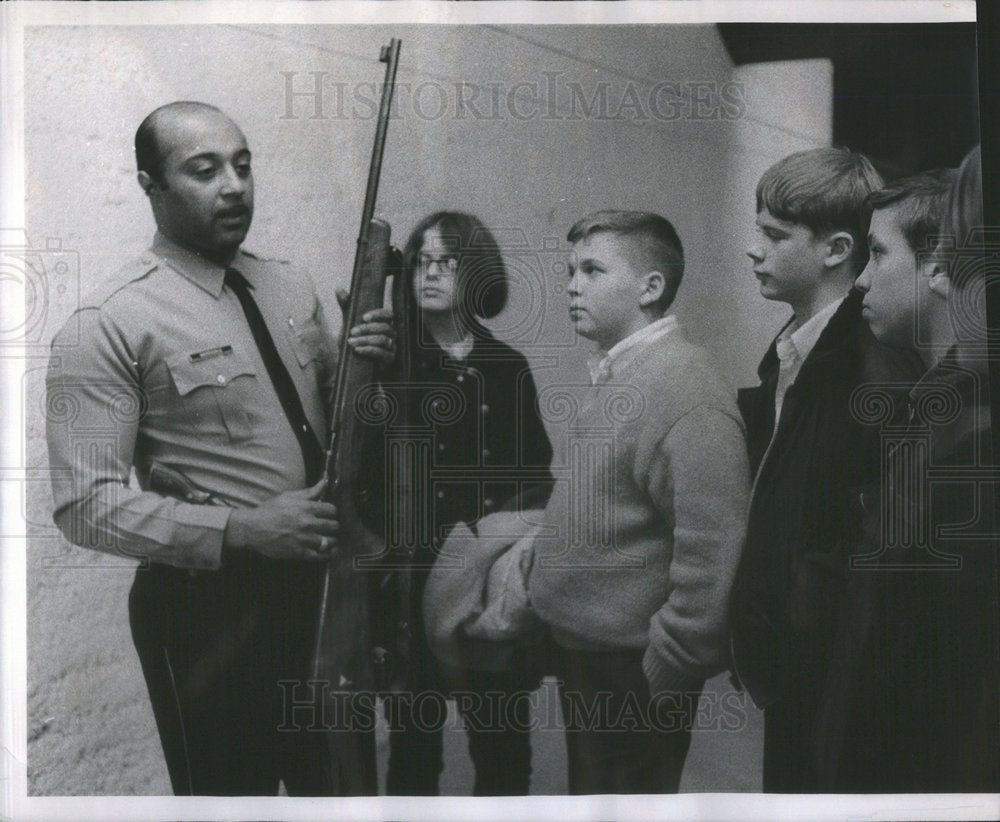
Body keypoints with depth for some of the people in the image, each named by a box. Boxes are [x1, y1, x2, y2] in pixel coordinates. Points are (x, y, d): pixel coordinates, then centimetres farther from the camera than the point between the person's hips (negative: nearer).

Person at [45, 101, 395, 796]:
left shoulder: (292, 291, 8)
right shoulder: (111, 323, -13)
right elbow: (86, 505, -18)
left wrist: (366, 368, -5)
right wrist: (243, 530, -27)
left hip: (323, 586, 6)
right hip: (210, 612, -6)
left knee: (346, 783, 22)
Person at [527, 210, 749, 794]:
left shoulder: (687, 393, -23)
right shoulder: (610, 373, 6)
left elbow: (710, 559, -26)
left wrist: (661, 679, -20)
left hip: (632, 674, -9)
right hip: (583, 655, 9)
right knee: (589, 793, 24)